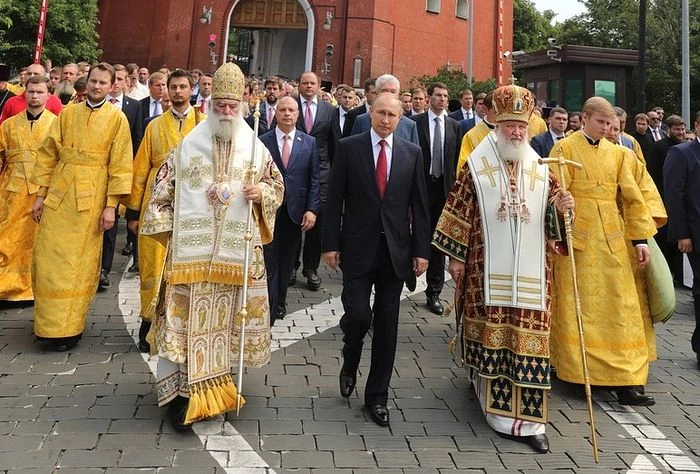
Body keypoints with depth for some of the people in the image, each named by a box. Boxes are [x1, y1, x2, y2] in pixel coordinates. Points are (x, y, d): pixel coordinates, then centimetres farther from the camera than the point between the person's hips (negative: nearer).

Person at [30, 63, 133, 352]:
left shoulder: (117, 118, 0)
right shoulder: (68, 113, 9)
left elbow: (120, 165, -4)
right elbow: (47, 154, 10)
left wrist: (111, 205, -9)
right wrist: (40, 194, 5)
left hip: (91, 197, -3)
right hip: (59, 194, 3)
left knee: (79, 264, 2)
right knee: (48, 260, 5)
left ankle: (69, 327, 12)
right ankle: (50, 322, 20)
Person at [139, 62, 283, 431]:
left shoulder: (255, 147, 7)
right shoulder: (188, 144, 5)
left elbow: (276, 186, 13)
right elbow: (163, 186, 9)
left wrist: (262, 192, -9)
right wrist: (166, 228, 1)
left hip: (236, 251, 2)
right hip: (191, 249, -1)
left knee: (224, 318, 10)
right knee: (187, 318, -1)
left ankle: (214, 380, 28)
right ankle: (181, 392, 7)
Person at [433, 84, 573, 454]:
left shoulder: (541, 170, 9)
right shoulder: (476, 167, 0)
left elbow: (551, 221, 12)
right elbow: (459, 213, 0)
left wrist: (561, 208, -10)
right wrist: (455, 256, -3)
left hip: (529, 272, 3)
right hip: (487, 269, -2)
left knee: (529, 338, 2)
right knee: (491, 336, 5)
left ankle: (529, 418, 10)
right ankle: (497, 409, 23)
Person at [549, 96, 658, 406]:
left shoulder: (618, 153, 12)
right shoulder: (564, 148, -1)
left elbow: (631, 196, 10)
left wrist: (640, 238, 4)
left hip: (612, 238, 4)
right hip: (576, 235, -4)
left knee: (618, 307, 3)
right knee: (577, 306, 3)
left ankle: (624, 380, 7)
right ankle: (574, 371, 16)